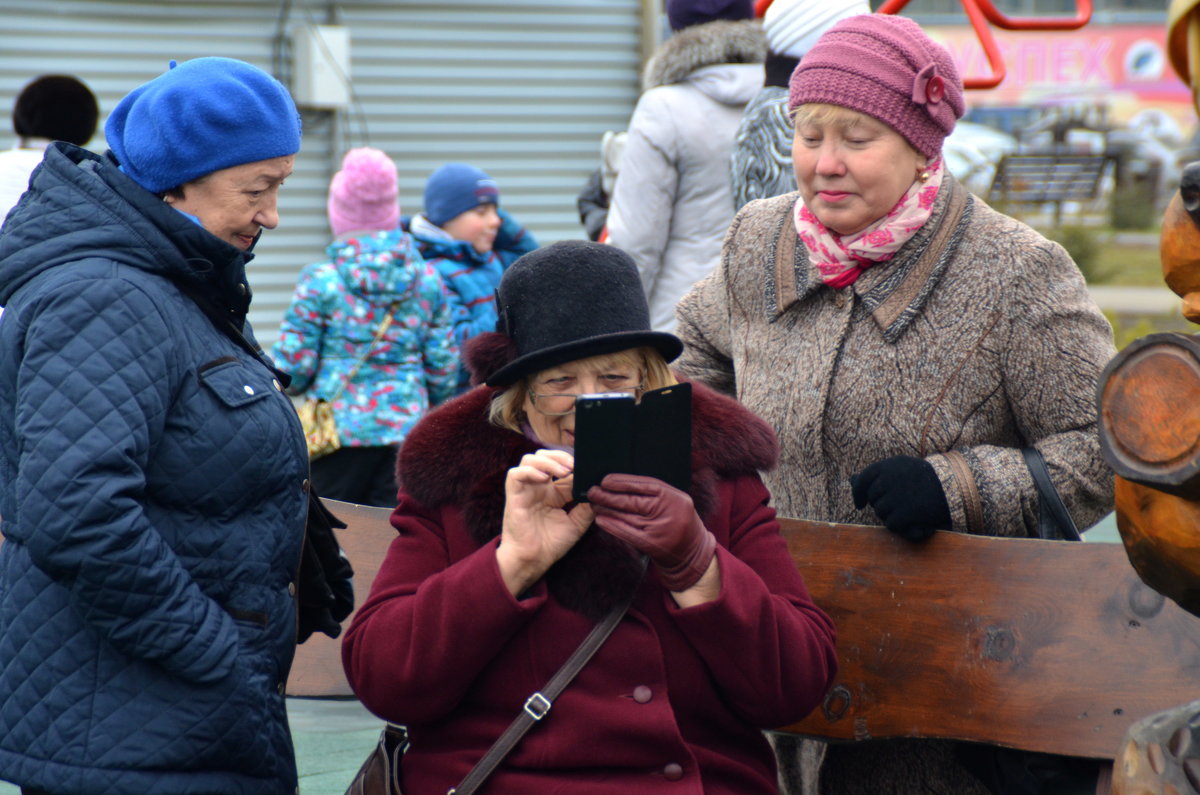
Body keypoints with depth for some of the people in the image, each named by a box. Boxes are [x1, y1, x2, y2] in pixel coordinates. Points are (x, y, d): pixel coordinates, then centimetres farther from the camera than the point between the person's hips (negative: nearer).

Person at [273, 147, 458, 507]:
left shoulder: (320, 280, -7)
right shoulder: (428, 280, 4)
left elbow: (293, 365, -6)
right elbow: (443, 366, 7)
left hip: (339, 425, -3)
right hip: (408, 427, 3)